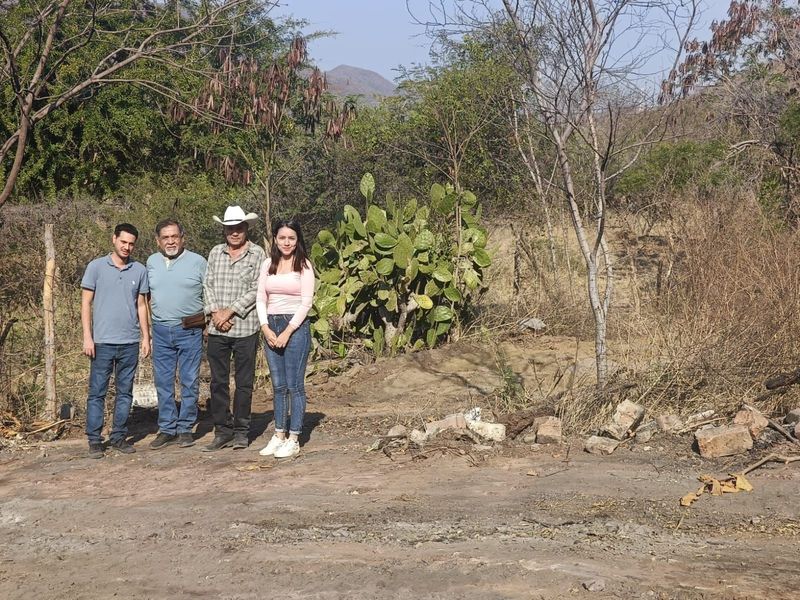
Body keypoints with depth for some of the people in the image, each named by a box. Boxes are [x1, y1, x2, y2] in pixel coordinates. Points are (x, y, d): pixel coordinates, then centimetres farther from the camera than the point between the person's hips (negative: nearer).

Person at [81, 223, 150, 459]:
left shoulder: (140, 270, 7)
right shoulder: (96, 267, -1)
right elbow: (86, 303, 0)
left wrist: (146, 337, 8)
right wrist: (87, 337, -6)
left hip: (130, 342, 3)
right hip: (102, 342, -3)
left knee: (125, 392, 8)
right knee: (97, 392, 1)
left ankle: (119, 437, 17)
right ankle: (94, 440, 6)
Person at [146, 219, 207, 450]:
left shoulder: (197, 262, -2)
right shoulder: (152, 262, 9)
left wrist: (206, 319, -7)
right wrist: (153, 315, 12)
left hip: (189, 330, -3)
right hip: (161, 330, 3)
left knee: (189, 382, 1)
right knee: (163, 383, 6)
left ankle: (185, 429, 10)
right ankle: (167, 429, 14)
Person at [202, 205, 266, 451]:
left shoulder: (257, 254, -1)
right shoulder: (215, 253, 11)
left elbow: (256, 290, -8)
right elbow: (208, 285, 8)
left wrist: (230, 311, -12)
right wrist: (215, 311, -8)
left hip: (245, 327, -3)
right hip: (217, 329, 4)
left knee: (244, 382, 4)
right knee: (218, 382, 6)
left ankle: (241, 432, 13)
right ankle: (223, 431, 15)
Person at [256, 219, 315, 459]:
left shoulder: (304, 265, -3)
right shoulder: (268, 264, 9)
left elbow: (306, 302, -8)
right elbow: (260, 299, 8)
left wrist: (287, 332, -12)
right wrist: (266, 328, -5)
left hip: (296, 326, -5)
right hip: (271, 326, 5)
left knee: (294, 385, -3)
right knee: (278, 386, 10)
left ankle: (294, 439, 2)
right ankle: (279, 435, 17)